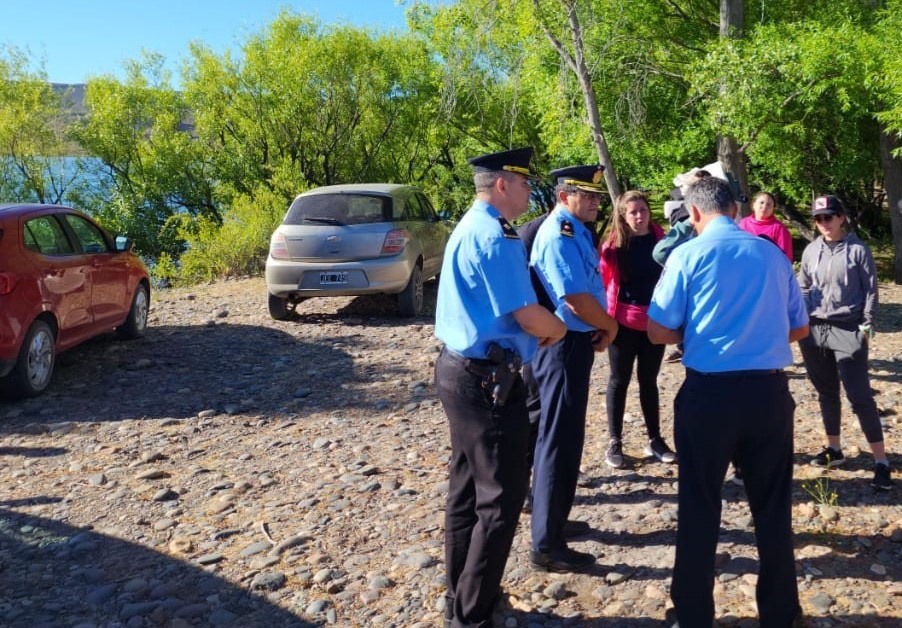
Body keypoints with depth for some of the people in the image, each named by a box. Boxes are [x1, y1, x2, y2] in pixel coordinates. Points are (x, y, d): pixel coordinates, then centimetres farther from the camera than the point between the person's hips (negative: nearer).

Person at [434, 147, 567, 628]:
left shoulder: (468, 228, 15)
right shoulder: (494, 235, -19)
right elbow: (528, 316, -20)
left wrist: (541, 328, 7)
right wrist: (558, 328, 1)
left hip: (460, 370, 11)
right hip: (487, 380, -11)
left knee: (468, 489, 19)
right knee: (500, 498, 0)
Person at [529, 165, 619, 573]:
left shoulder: (575, 232, 11)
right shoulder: (559, 235, -20)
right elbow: (576, 297, -26)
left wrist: (601, 327, 1)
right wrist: (609, 327, -9)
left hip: (575, 341, 10)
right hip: (564, 344, -10)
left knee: (564, 435, 21)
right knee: (560, 439, -4)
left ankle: (552, 518, 38)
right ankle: (547, 545, 5)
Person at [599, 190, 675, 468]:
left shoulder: (660, 239, 3)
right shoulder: (614, 243, -4)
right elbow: (604, 280, -1)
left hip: (655, 319, 3)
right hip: (623, 321, -2)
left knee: (649, 380, 13)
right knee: (619, 380, 6)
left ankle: (655, 440, 22)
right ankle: (614, 442, 14)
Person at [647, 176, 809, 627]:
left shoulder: (689, 255, -5)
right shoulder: (773, 254, 6)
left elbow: (658, 332, -5)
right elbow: (799, 328, 14)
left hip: (709, 392, -3)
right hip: (770, 391, 3)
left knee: (699, 509, 11)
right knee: (773, 507, 16)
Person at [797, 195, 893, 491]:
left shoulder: (858, 249, -3)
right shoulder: (811, 251, 8)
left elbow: (871, 290, -1)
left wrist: (866, 326, -7)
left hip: (848, 331, -4)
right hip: (814, 330, 4)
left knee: (859, 396, -7)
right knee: (826, 393, 13)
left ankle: (881, 461, -1)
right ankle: (834, 449, 26)